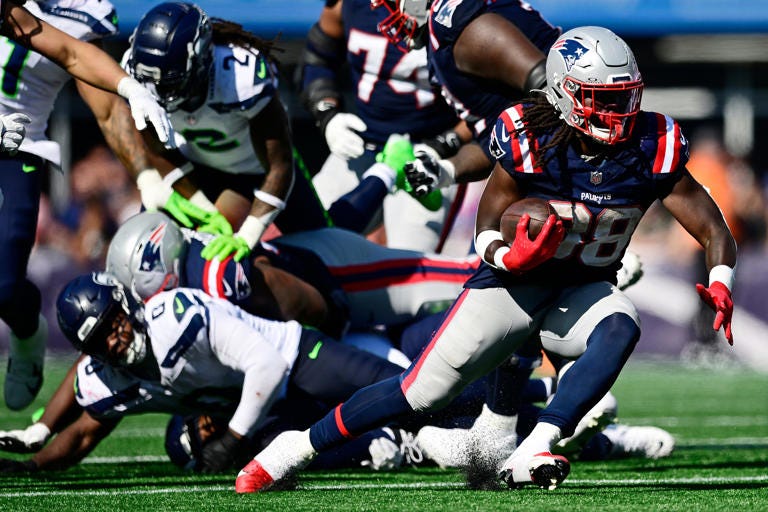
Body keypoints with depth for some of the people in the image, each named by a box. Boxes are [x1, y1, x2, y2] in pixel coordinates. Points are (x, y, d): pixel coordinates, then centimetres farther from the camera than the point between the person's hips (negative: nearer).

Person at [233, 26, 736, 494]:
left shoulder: (652, 148, -14)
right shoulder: (530, 140, -19)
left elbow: (715, 232, -8)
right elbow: (486, 229, -10)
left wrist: (720, 288, -28)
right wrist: (509, 256, -33)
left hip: (584, 291, 2)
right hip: (516, 282, -2)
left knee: (621, 329, -34)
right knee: (422, 391, -10)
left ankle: (532, 453, -38)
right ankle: (298, 446, 10)